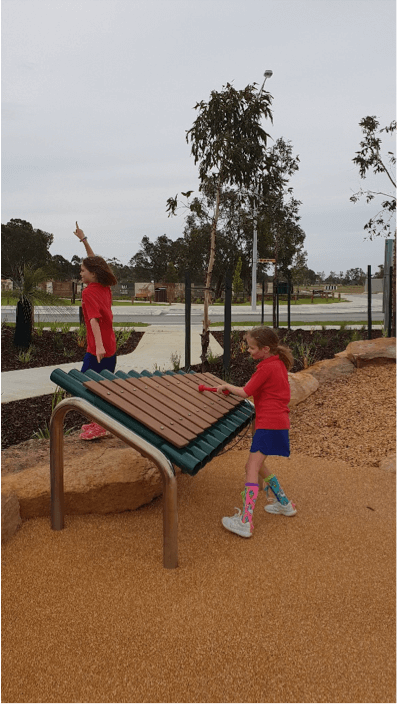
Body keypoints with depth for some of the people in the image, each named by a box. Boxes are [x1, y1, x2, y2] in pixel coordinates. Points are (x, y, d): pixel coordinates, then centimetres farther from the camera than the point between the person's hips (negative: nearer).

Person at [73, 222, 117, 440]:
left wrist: (99, 346, -34)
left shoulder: (89, 292, -13)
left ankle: (98, 427, 0)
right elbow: (95, 262, 22)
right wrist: (84, 240, 27)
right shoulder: (105, 287, 9)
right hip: (110, 346, 8)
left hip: (97, 350, -8)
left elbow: (94, 319, -25)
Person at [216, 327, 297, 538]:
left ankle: (245, 522, -15)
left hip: (269, 425, -10)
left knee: (252, 468, -12)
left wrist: (226, 386, 2)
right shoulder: (279, 363, 12)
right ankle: (284, 504, 30)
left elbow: (245, 392, -14)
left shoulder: (267, 368, -15)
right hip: (277, 423, 10)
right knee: (258, 465, 22)